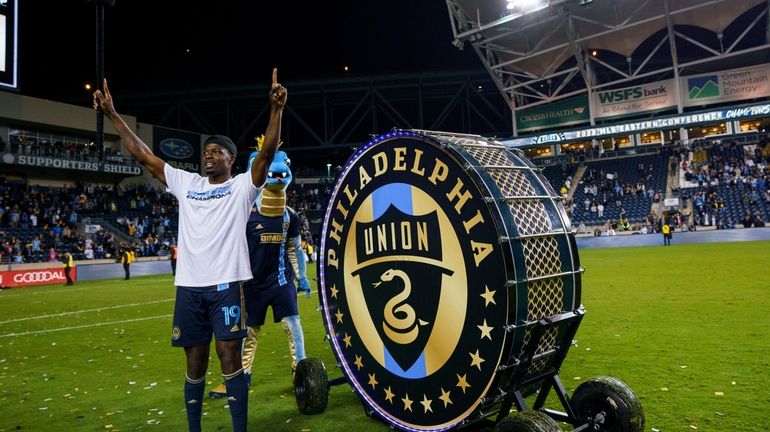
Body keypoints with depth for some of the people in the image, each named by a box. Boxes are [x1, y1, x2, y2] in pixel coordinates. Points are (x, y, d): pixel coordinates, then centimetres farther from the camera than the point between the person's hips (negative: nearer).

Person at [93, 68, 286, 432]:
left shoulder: (242, 186, 3)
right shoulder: (186, 183, 15)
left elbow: (268, 151, -11)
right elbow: (143, 155, 16)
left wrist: (277, 109, -24)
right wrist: (112, 115, 14)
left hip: (226, 284, -4)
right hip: (189, 285, 5)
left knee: (230, 356, -3)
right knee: (195, 361, 13)